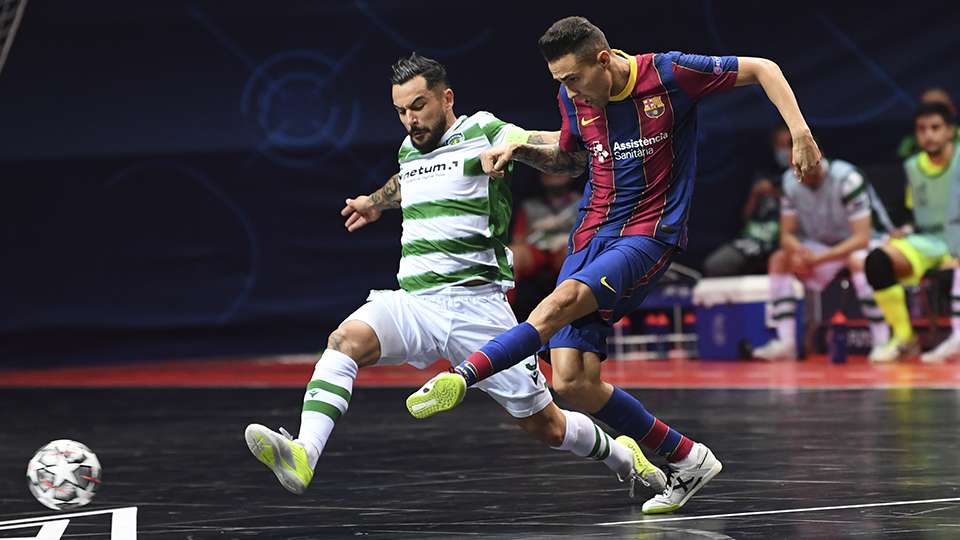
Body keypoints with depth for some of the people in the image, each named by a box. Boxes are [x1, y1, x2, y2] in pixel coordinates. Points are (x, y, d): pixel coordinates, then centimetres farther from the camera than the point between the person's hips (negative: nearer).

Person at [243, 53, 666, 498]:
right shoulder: (409, 149, 18)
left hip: (475, 305, -5)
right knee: (347, 338, -28)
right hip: (411, 302, 5)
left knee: (544, 425, 2)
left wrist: (520, 146, -27)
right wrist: (376, 202, 61)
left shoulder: (483, 134, -1)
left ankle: (621, 455, 32)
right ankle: (303, 454, -43)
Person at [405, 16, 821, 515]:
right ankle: (686, 459, 6)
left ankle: (463, 376, -42)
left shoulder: (668, 74, -9)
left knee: (563, 300, -33)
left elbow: (763, 69, -2)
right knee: (572, 383, -7)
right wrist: (521, 151, 7)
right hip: (592, 234, 6)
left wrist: (800, 133, -13)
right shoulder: (574, 97, 6)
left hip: (648, 233, -6)